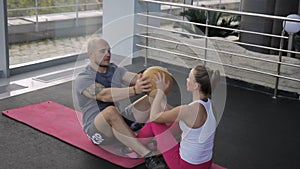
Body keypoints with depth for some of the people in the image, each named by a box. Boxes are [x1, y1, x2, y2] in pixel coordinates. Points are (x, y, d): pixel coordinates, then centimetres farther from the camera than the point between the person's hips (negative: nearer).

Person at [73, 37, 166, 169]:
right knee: (111, 111, -40)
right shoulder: (82, 80, -14)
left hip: (117, 122, 7)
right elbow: (104, 95, -34)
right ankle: (148, 156, -42)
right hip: (96, 130, -7)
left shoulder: (115, 70, 8)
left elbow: (137, 78, -11)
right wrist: (134, 90, -50)